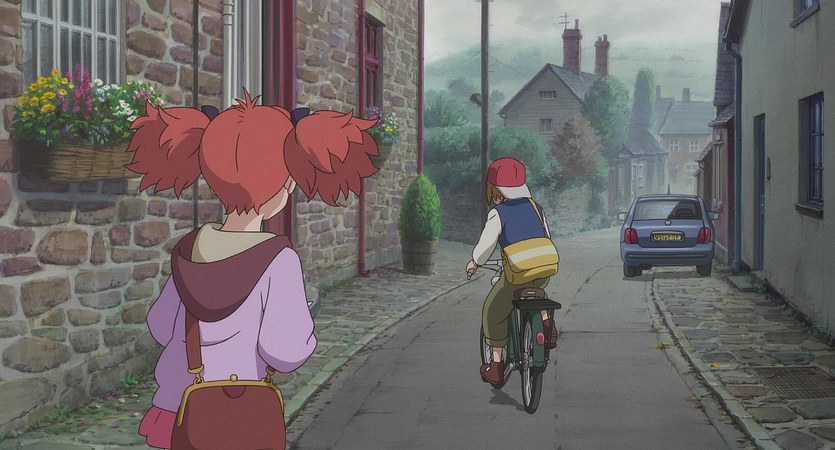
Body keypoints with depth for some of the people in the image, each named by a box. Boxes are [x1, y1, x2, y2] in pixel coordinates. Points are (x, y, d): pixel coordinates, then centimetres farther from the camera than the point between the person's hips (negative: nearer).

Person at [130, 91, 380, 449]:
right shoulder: (276, 259, -16)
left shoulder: (190, 249, 1)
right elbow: (285, 350, -17)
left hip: (172, 412, 5)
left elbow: (163, 328, 10)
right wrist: (299, 323, 4)